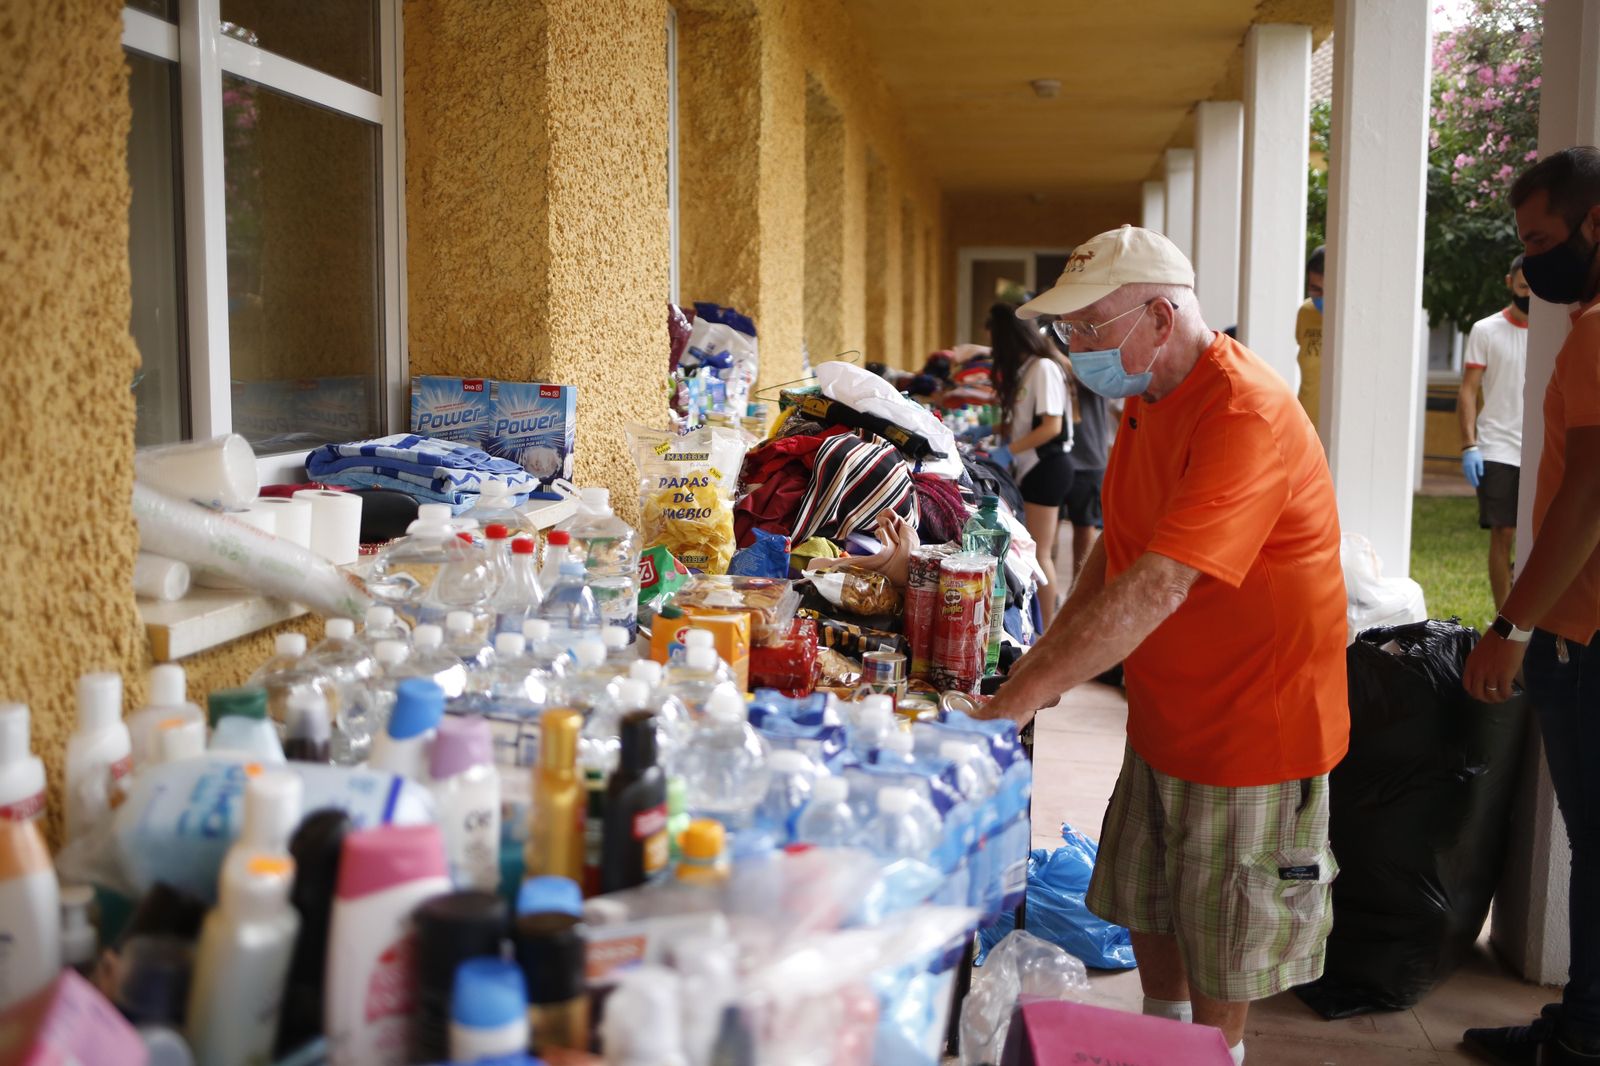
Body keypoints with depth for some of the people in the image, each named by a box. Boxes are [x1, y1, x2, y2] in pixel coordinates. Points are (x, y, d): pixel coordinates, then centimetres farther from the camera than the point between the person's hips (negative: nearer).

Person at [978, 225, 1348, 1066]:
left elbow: (1157, 587, -37)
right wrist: (1049, 657, 2)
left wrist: (1017, 700, -38)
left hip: (1249, 724, -9)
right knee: (1143, 902, 21)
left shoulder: (1245, 414, -28)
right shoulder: (1145, 399, 5)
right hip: (1162, 715, 9)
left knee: (1222, 946, 8)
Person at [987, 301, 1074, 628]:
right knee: (1034, 553, 7)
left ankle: (1046, 630, -1)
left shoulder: (1043, 368, -13)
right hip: (1030, 467, 8)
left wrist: (1008, 451, -16)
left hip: (1046, 466, -8)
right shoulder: (1023, 369, 13)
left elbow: (1052, 426, -18)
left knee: (1039, 553, -6)